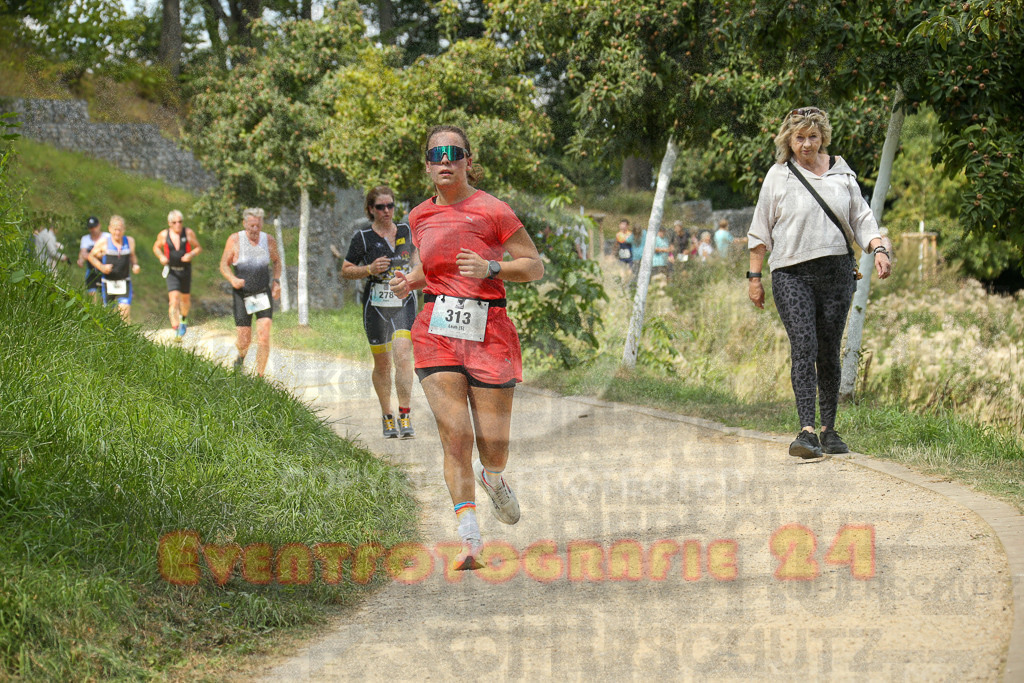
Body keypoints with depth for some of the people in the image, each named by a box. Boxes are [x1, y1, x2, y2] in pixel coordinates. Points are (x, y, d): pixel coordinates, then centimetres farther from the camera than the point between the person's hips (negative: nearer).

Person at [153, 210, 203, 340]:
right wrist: (161, 257, -6)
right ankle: (176, 331, -21)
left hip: (186, 270, 2)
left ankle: (184, 318, 50)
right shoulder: (163, 235, -3)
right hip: (172, 271, -2)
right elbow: (156, 247, 14)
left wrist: (191, 255, -17)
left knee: (185, 299, 17)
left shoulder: (188, 233, -4)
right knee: (174, 300, -17)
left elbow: (198, 248, 4)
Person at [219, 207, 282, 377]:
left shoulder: (269, 241, 0)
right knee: (243, 341, 0)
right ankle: (241, 356, 38)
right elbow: (224, 265, -2)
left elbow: (276, 262, 18)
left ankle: (260, 377, -4)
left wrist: (277, 281, 2)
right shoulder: (235, 240, -8)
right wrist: (233, 279, -22)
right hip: (242, 294, -1)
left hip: (263, 294, 1)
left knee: (264, 337, -14)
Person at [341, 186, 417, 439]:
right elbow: (345, 271, 1)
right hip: (375, 306, -1)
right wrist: (369, 269, -15)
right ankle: (387, 417, 25)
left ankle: (405, 416, -17)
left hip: (404, 304, 1)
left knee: (403, 356, -18)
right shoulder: (363, 237, -2)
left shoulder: (405, 231, 7)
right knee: (382, 364, 7)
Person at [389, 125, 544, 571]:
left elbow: (535, 267, -1)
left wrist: (490, 269, -17)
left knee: (494, 444, 0)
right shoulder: (420, 217, 9)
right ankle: (469, 539, -7)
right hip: (437, 332, 2)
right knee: (455, 435, -11)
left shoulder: (491, 211, -4)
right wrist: (409, 282, 5)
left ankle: (492, 479, 39)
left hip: (488, 332, -2)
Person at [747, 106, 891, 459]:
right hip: (792, 274, -3)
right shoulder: (779, 176, 3)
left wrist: (878, 249, -3)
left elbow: (861, 218, 14)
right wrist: (754, 276, 2)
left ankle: (829, 429, 17)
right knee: (804, 346, -15)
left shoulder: (841, 172, 10)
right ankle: (806, 431, -22)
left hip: (836, 271, 3)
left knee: (829, 351, 6)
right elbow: (761, 230, 5)